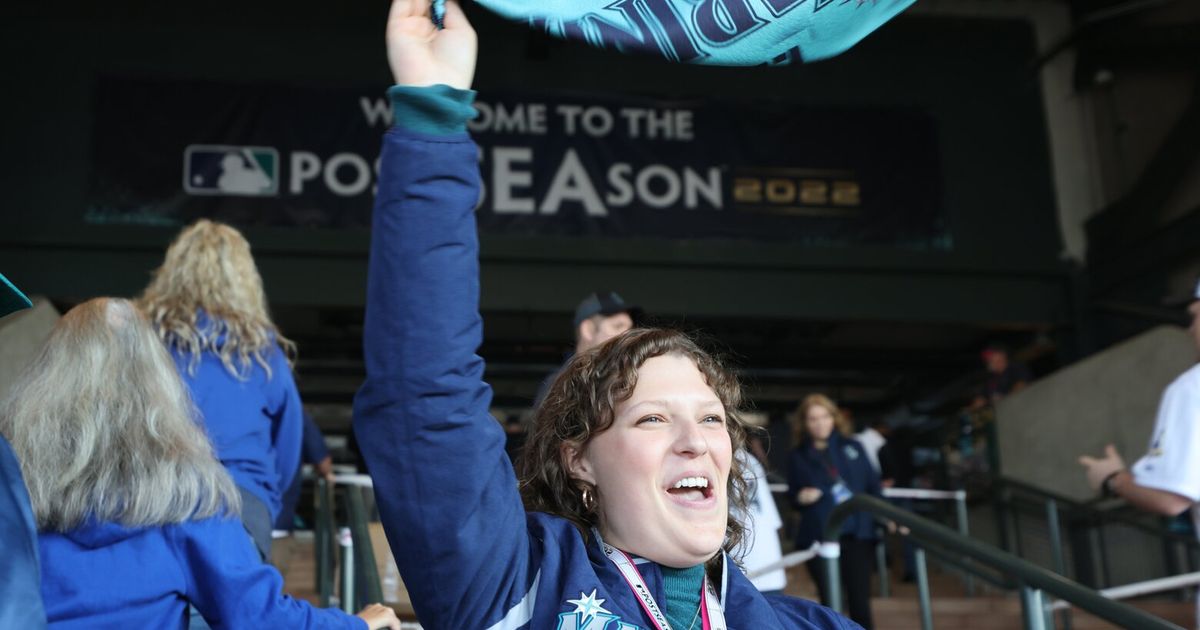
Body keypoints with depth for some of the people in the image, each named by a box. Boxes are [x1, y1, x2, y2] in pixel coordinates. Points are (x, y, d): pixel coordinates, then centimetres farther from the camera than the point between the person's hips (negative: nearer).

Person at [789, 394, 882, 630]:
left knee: (860, 599, -1)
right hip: (820, 537, 0)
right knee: (830, 602, -1)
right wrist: (801, 498, -7)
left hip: (858, 533, 1)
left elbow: (872, 485, 12)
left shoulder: (852, 447, 9)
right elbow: (792, 497, 14)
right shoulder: (799, 456, 8)